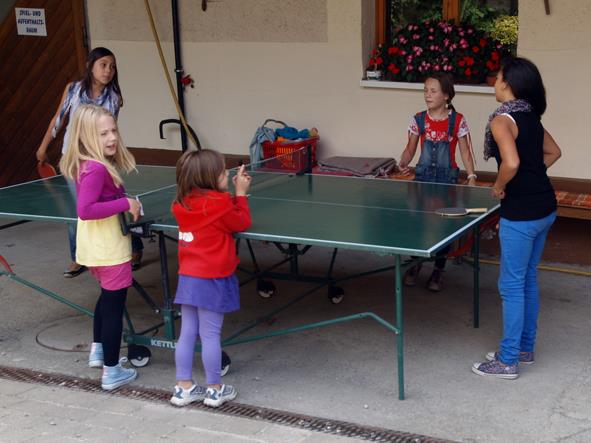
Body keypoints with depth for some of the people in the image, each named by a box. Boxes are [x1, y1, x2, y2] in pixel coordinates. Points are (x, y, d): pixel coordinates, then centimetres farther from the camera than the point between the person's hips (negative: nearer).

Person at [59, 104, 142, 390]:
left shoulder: (87, 164, 4)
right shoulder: (96, 169, -26)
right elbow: (85, 210, -33)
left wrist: (127, 206, 5)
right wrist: (126, 203, -27)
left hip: (95, 246, 10)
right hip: (110, 249, -10)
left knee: (107, 297, 29)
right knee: (114, 305, 3)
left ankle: (98, 352, 44)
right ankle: (111, 372, 13)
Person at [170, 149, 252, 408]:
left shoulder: (182, 204, 4)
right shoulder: (219, 203, -17)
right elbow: (242, 223, 0)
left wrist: (232, 191, 11)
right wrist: (240, 193, 5)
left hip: (187, 277, 6)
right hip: (212, 279, -6)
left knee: (187, 333, 12)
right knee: (210, 335, 3)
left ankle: (184, 388, 19)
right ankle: (214, 390, 14)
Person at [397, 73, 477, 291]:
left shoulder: (457, 121, -4)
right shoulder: (418, 120, 1)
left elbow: (465, 152, -1)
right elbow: (410, 149, 7)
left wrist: (471, 177, -9)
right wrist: (403, 163, -13)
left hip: (447, 178, -2)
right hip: (423, 176, 2)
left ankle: (438, 271, 15)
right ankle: (415, 264, 20)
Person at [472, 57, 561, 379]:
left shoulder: (502, 119, -16)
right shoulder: (530, 116, 10)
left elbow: (511, 162, -30)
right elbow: (553, 153, 23)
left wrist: (499, 187, -12)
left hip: (521, 213, -9)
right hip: (545, 207, 9)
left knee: (512, 285, 1)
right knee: (528, 280, 19)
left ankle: (508, 361, 9)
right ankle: (525, 347, 30)